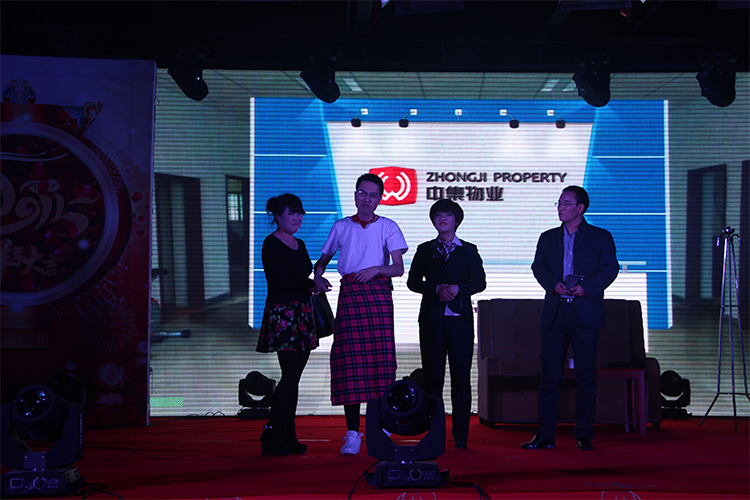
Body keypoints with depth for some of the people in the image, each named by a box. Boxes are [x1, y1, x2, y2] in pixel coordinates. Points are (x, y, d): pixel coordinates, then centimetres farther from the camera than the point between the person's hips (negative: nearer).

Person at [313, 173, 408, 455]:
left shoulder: (388, 227, 10)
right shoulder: (341, 227, 15)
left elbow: (399, 268, 1)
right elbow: (323, 259, 23)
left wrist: (377, 268, -17)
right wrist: (318, 276, 2)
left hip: (378, 294, -1)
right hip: (349, 294, 1)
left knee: (381, 357, -7)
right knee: (350, 359, -7)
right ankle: (352, 433, -5)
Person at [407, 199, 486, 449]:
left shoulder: (469, 250, 12)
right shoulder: (425, 250, 13)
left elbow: (480, 282, 3)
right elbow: (413, 281, 5)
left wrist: (458, 288, -15)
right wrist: (437, 289, -12)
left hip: (460, 318, -1)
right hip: (432, 320, 1)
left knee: (461, 377, -3)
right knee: (432, 376, -1)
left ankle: (461, 435, 1)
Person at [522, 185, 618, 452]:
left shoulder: (601, 237, 7)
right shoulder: (548, 238, 16)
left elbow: (610, 268, -4)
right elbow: (538, 267, 6)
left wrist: (586, 286, -18)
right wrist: (554, 284, -13)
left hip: (585, 314, -2)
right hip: (554, 314, 3)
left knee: (586, 376, -1)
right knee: (549, 376, 1)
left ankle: (584, 436, 7)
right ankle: (545, 436, 6)